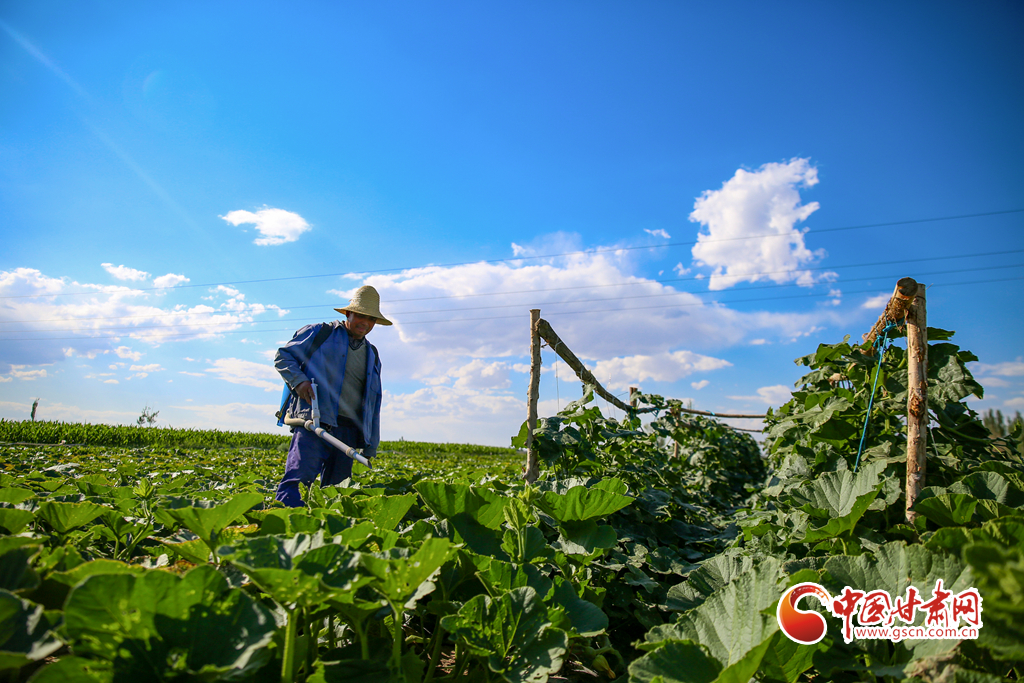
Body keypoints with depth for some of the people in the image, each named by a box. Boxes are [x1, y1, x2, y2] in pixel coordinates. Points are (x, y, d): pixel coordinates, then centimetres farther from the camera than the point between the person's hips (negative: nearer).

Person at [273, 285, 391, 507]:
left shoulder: (372, 355, 23)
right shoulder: (320, 333, 9)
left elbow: (373, 404, 23)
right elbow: (282, 357, 9)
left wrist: (370, 446, 18)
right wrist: (298, 380, -11)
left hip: (348, 430, 5)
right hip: (314, 421, -5)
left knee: (336, 487, 3)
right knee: (299, 476, -18)